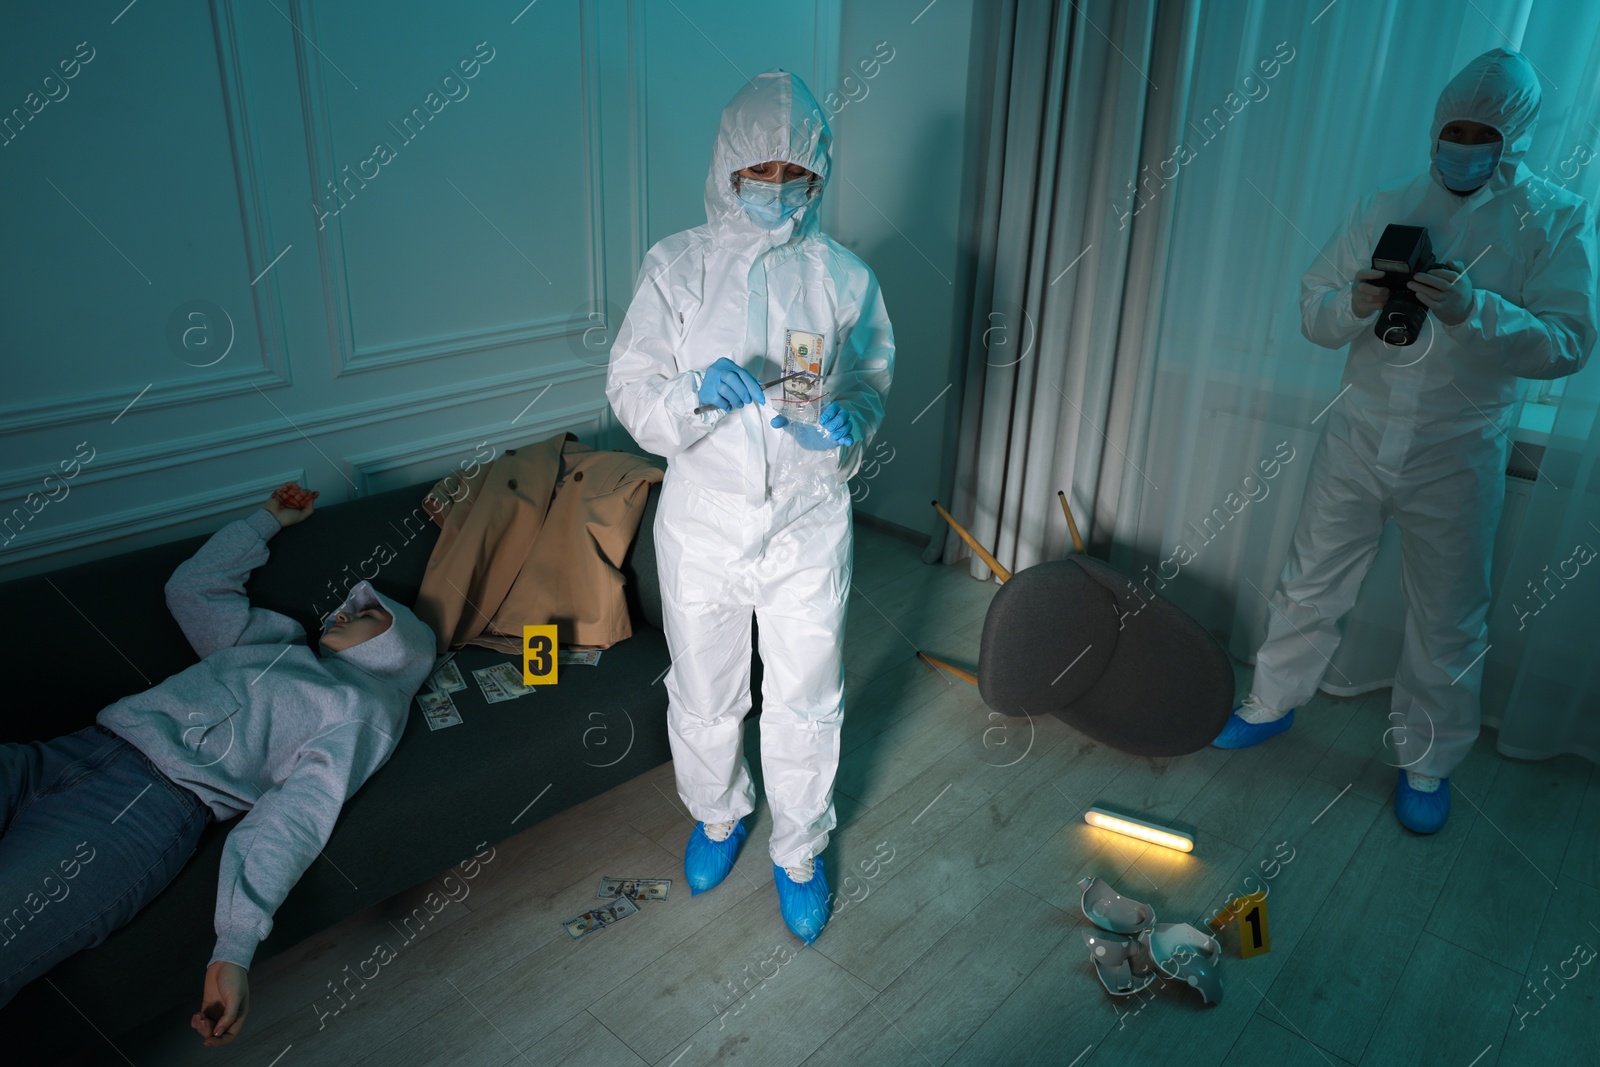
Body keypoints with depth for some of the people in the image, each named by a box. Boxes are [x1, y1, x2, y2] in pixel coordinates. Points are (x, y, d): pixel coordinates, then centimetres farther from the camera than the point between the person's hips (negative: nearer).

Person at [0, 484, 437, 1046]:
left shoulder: (365, 707, 5)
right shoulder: (277, 638, 29)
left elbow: (296, 818, -9)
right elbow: (191, 586, 40)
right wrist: (267, 519, 40)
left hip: (154, 801, -8)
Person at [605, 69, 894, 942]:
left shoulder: (842, 275, -1)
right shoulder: (676, 265, -4)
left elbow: (871, 381, 7)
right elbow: (630, 387, -6)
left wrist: (849, 422, -17)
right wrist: (695, 394, -28)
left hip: (808, 523, 0)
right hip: (703, 519, 0)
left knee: (805, 701, 11)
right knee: (703, 692, 17)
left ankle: (799, 851, 36)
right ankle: (718, 813, 47)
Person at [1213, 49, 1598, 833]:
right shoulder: (1386, 208, 3)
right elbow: (1313, 312, 1)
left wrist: (1472, 311, -30)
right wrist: (1354, 305, -22)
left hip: (1456, 459, -2)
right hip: (1356, 439, 2)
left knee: (1448, 623, 9)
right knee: (1310, 586, 12)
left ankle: (1426, 764, 28)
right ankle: (1271, 705, 33)